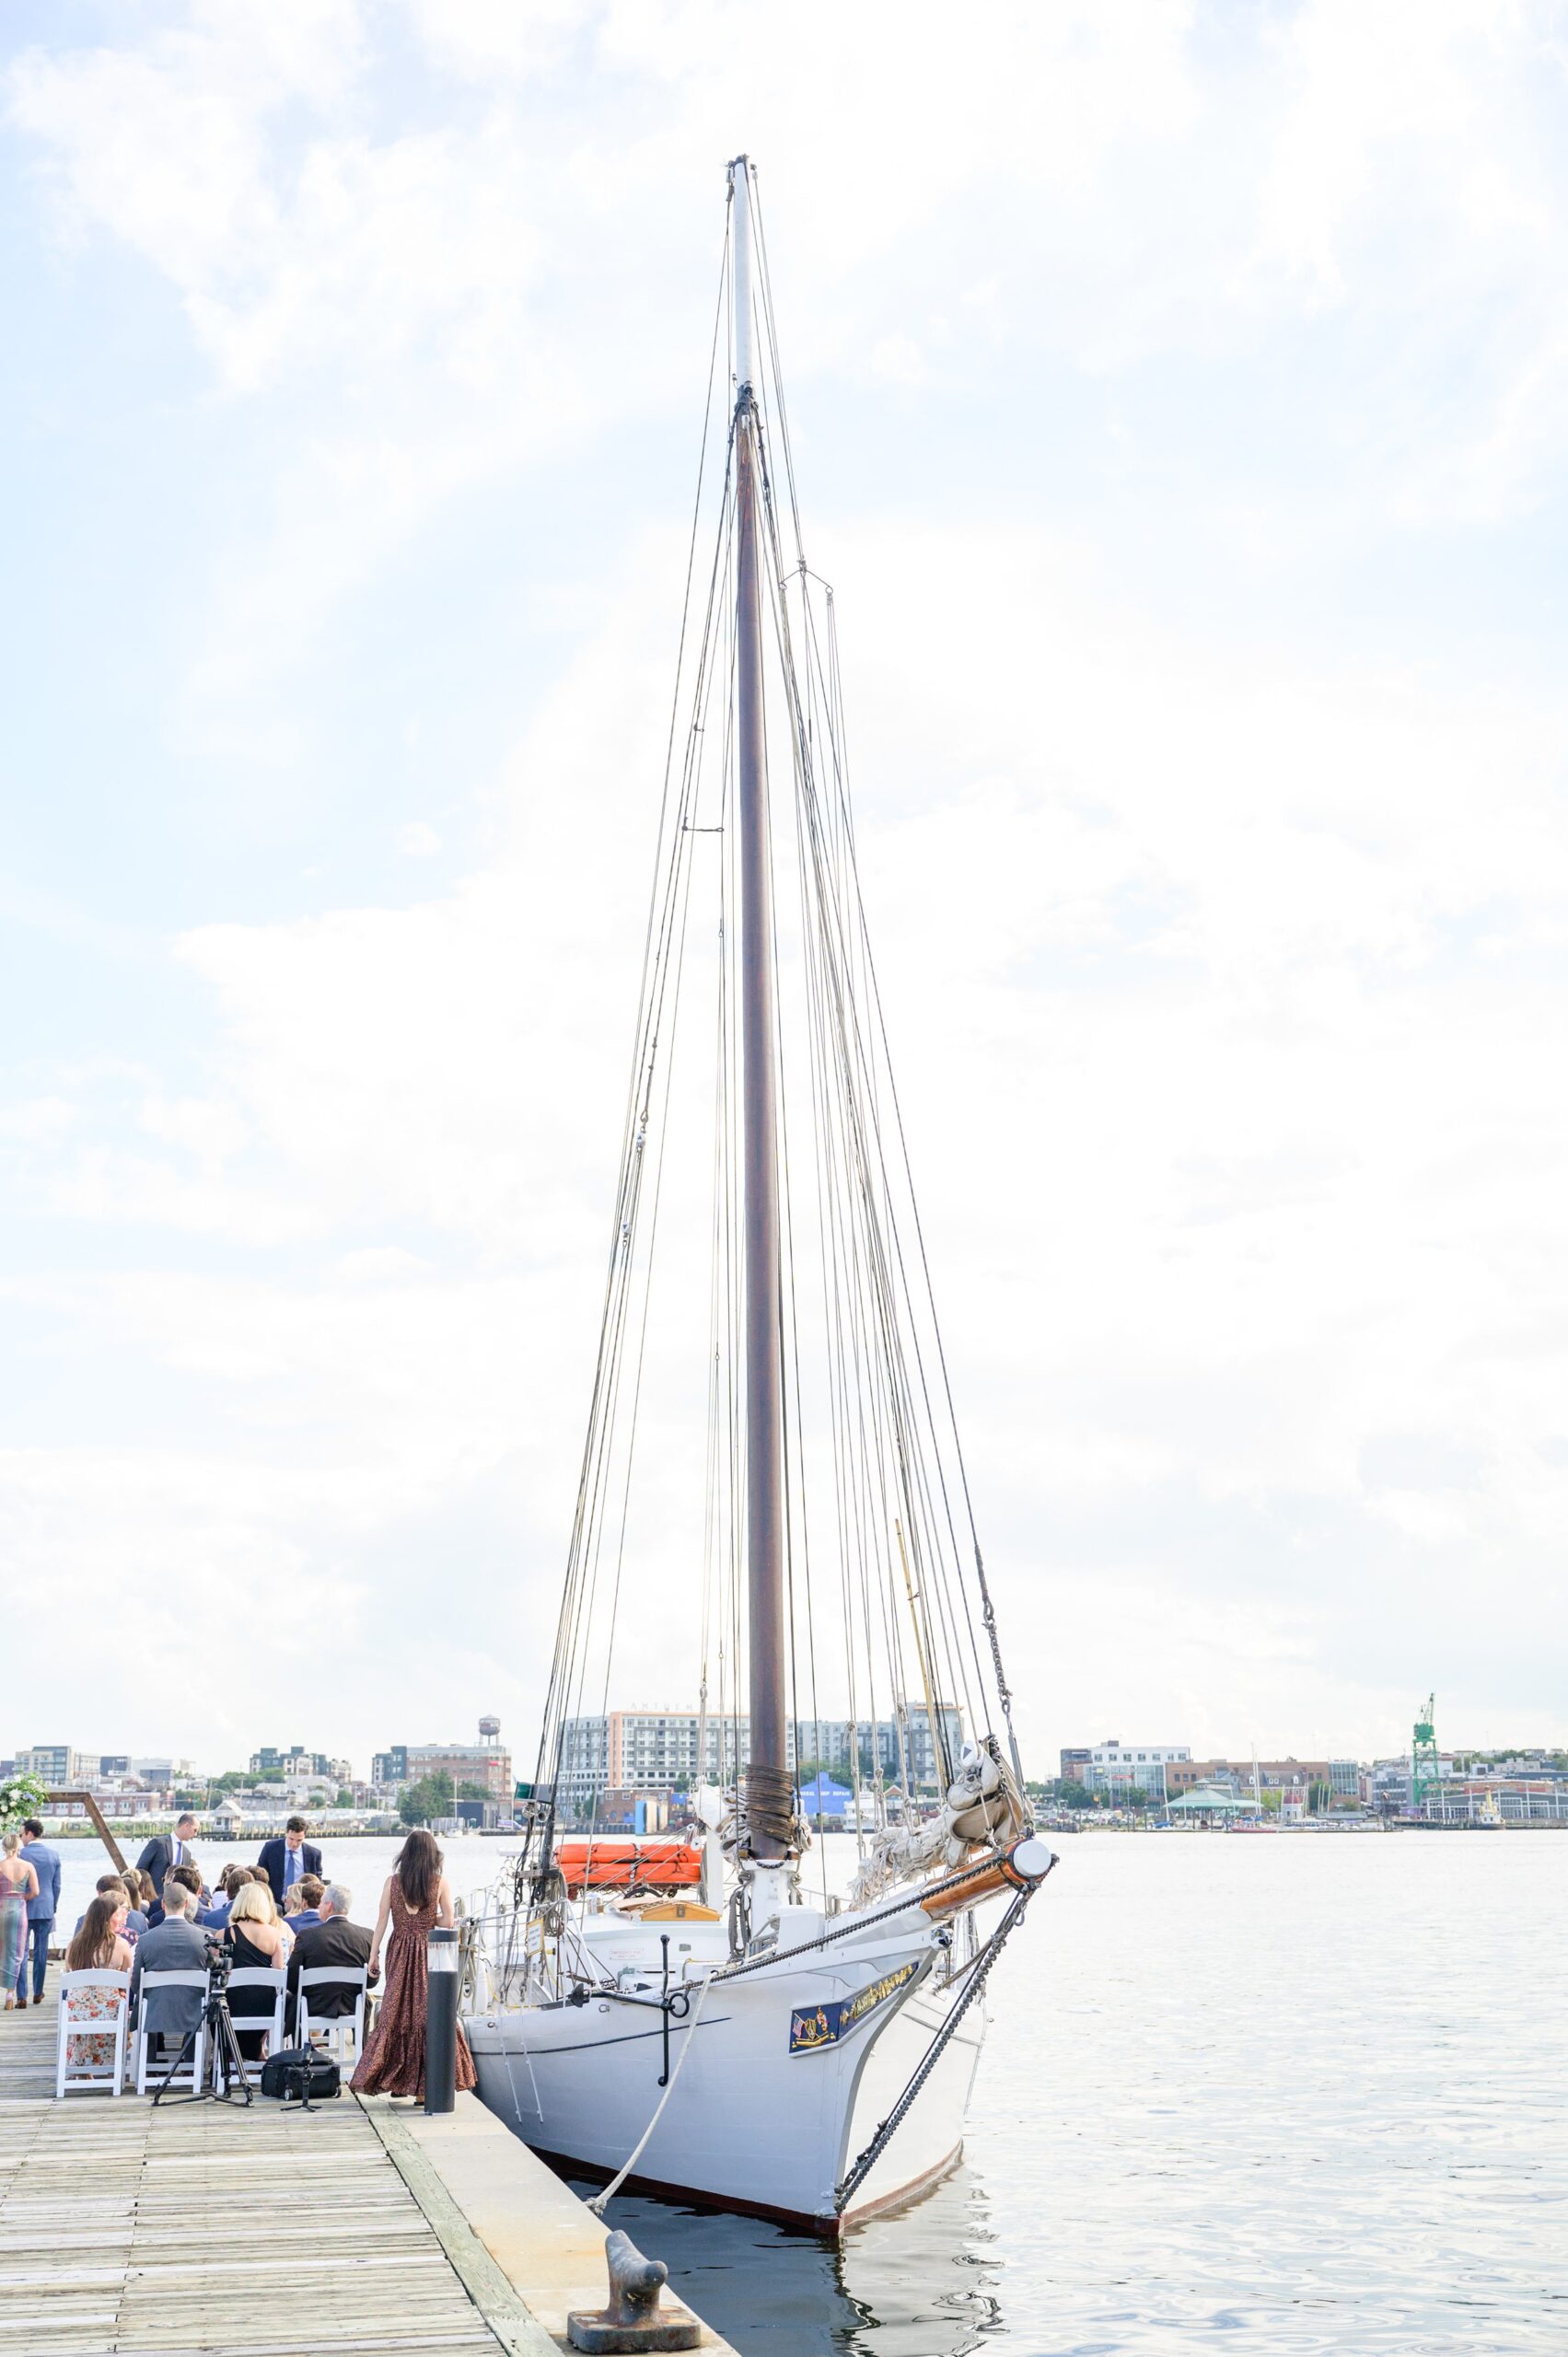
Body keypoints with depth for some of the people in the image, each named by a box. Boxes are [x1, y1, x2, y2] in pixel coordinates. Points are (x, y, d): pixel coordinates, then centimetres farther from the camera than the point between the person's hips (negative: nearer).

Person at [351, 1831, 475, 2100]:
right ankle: (429, 2081, 0)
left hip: (399, 1952, 2)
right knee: (430, 2012, 2)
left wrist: (373, 1953, 5)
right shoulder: (440, 1881, -4)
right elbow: (448, 1921, -4)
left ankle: (396, 2080, 13)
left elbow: (382, 1921, -1)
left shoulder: (393, 1881, -1)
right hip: (429, 1953, -2)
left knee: (396, 2011, 9)